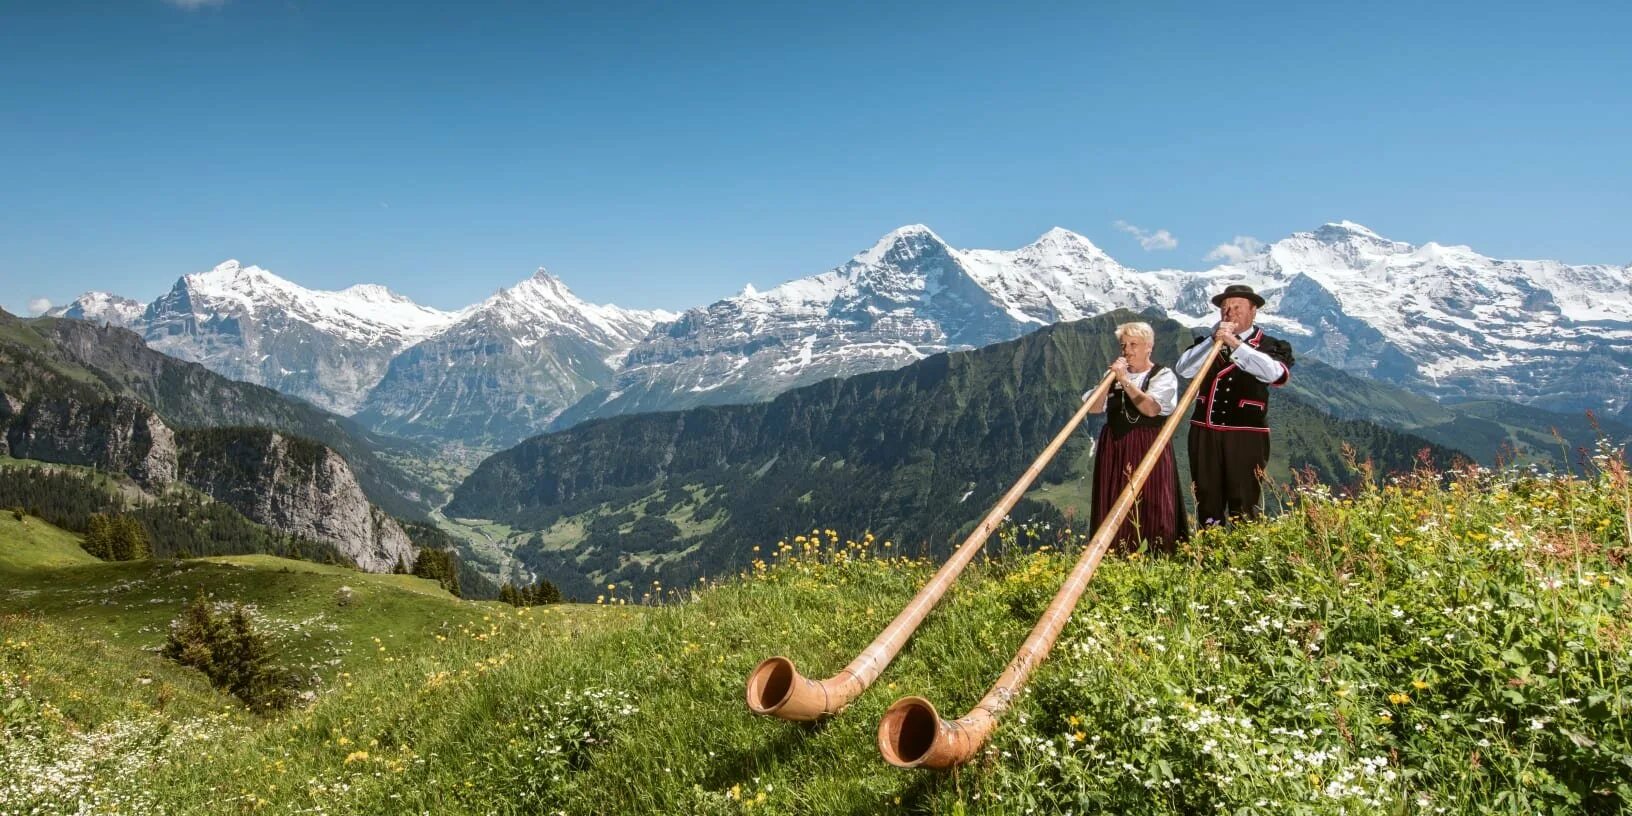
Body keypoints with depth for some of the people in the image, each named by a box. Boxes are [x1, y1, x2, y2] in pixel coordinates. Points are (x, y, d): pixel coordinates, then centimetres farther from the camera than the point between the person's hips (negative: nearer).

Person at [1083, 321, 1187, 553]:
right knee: (1114, 508, 2)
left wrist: (1125, 380, -15)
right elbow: (1094, 408, 2)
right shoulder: (1116, 375, 13)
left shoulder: (1163, 376, 1)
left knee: (1152, 506, -6)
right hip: (1114, 448, 4)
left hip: (1149, 448, -4)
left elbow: (1151, 408, -16)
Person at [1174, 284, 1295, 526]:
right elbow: (1183, 369, -1)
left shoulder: (1270, 346, 7)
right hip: (1205, 434, 3)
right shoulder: (1207, 343, 16)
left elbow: (1272, 372, -15)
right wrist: (1213, 340, -10)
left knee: (1243, 506, -5)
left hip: (1247, 436, -3)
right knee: (1207, 505, 5)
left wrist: (1234, 343, -19)